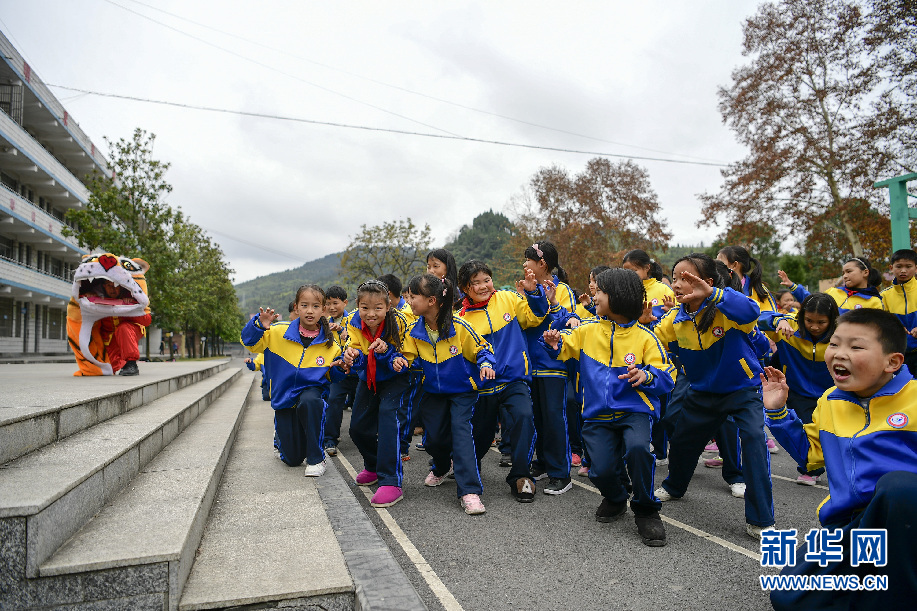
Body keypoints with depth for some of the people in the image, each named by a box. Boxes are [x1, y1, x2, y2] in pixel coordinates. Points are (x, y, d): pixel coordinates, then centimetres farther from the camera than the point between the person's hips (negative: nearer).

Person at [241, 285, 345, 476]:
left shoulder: (329, 344, -4)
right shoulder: (279, 333, -7)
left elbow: (333, 376, 7)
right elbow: (249, 342, -3)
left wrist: (340, 368, -17)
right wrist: (259, 325, -23)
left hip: (312, 389, 0)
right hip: (284, 396, 1)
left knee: (309, 402, -41)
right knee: (293, 459, 0)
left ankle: (316, 459, -22)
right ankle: (282, 438, 40)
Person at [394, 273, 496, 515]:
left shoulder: (459, 327, -20)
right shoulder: (415, 332, -6)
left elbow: (482, 349, -9)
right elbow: (409, 355, 2)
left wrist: (485, 364, -29)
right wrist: (400, 361, -20)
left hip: (462, 390, -5)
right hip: (434, 391, 5)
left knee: (461, 430, -18)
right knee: (433, 436, 9)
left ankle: (469, 491, -16)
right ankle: (442, 467, 44)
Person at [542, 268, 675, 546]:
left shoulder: (644, 337, -2)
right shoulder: (588, 330, 7)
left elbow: (667, 377, -3)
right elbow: (567, 347, 20)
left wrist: (647, 376, -25)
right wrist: (556, 344, -4)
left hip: (635, 411, -2)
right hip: (597, 415, 3)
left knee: (637, 448, -32)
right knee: (601, 471, -14)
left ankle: (646, 510, -3)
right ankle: (615, 499, 26)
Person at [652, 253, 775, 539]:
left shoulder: (725, 310, -26)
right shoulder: (675, 319, -9)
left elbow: (751, 312, -48)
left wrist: (711, 294, -58)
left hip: (743, 388, -5)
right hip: (703, 391, 6)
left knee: (754, 439, -24)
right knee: (682, 440, 15)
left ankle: (759, 521, -10)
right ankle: (674, 486, 47)